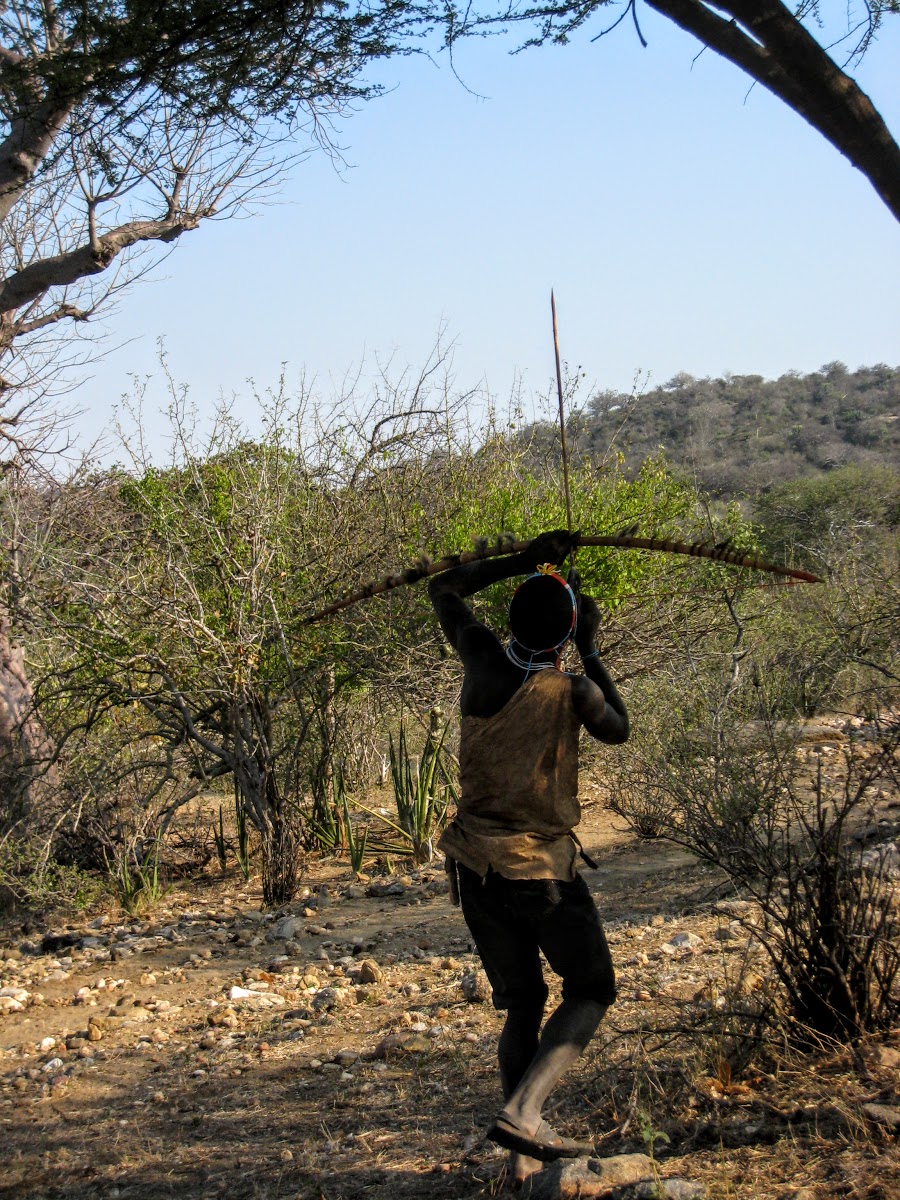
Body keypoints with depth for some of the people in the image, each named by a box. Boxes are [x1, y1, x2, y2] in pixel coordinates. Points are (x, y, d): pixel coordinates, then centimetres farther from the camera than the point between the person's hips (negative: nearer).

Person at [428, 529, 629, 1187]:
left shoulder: (486, 662, -6)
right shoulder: (573, 693, -17)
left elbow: (444, 589, 12)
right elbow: (618, 728, 8)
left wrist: (524, 562, 14)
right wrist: (592, 652, 13)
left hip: (473, 865, 5)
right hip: (542, 870, -5)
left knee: (521, 1003, 17)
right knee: (592, 990, 12)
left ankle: (526, 1150, 19)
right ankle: (523, 1110, -8)